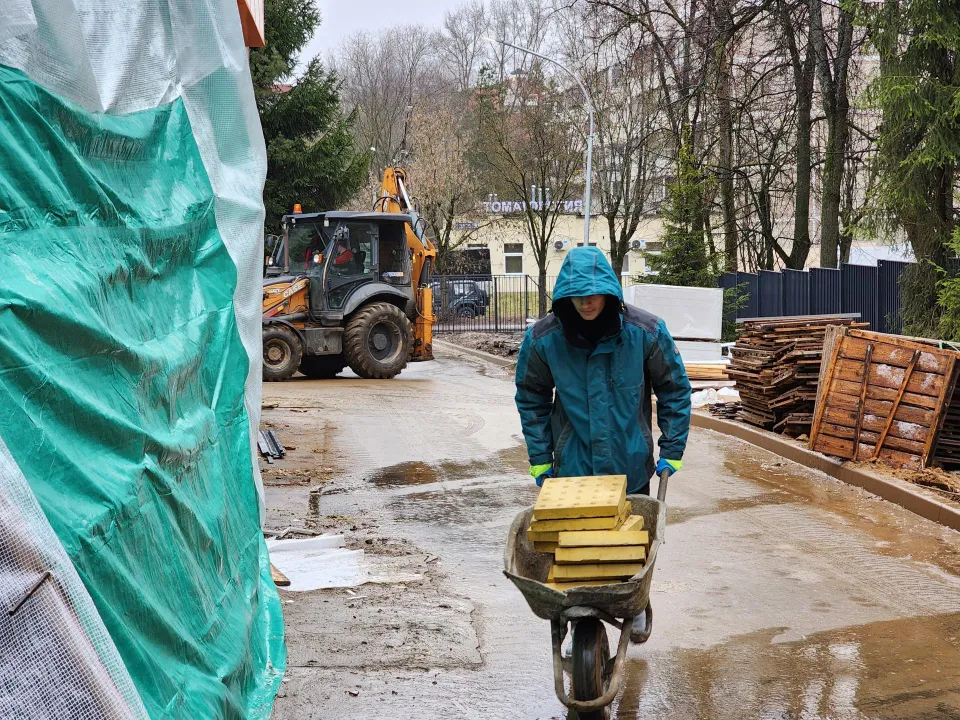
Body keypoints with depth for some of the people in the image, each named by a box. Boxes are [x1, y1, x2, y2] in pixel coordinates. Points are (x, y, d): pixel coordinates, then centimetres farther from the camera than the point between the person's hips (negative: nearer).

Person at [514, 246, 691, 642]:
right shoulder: (543, 337, -13)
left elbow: (675, 390, -3)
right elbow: (531, 400, 1)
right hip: (573, 465, 0)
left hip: (631, 464, 0)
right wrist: (540, 459, 1)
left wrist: (672, 451, -3)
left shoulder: (645, 331, -15)